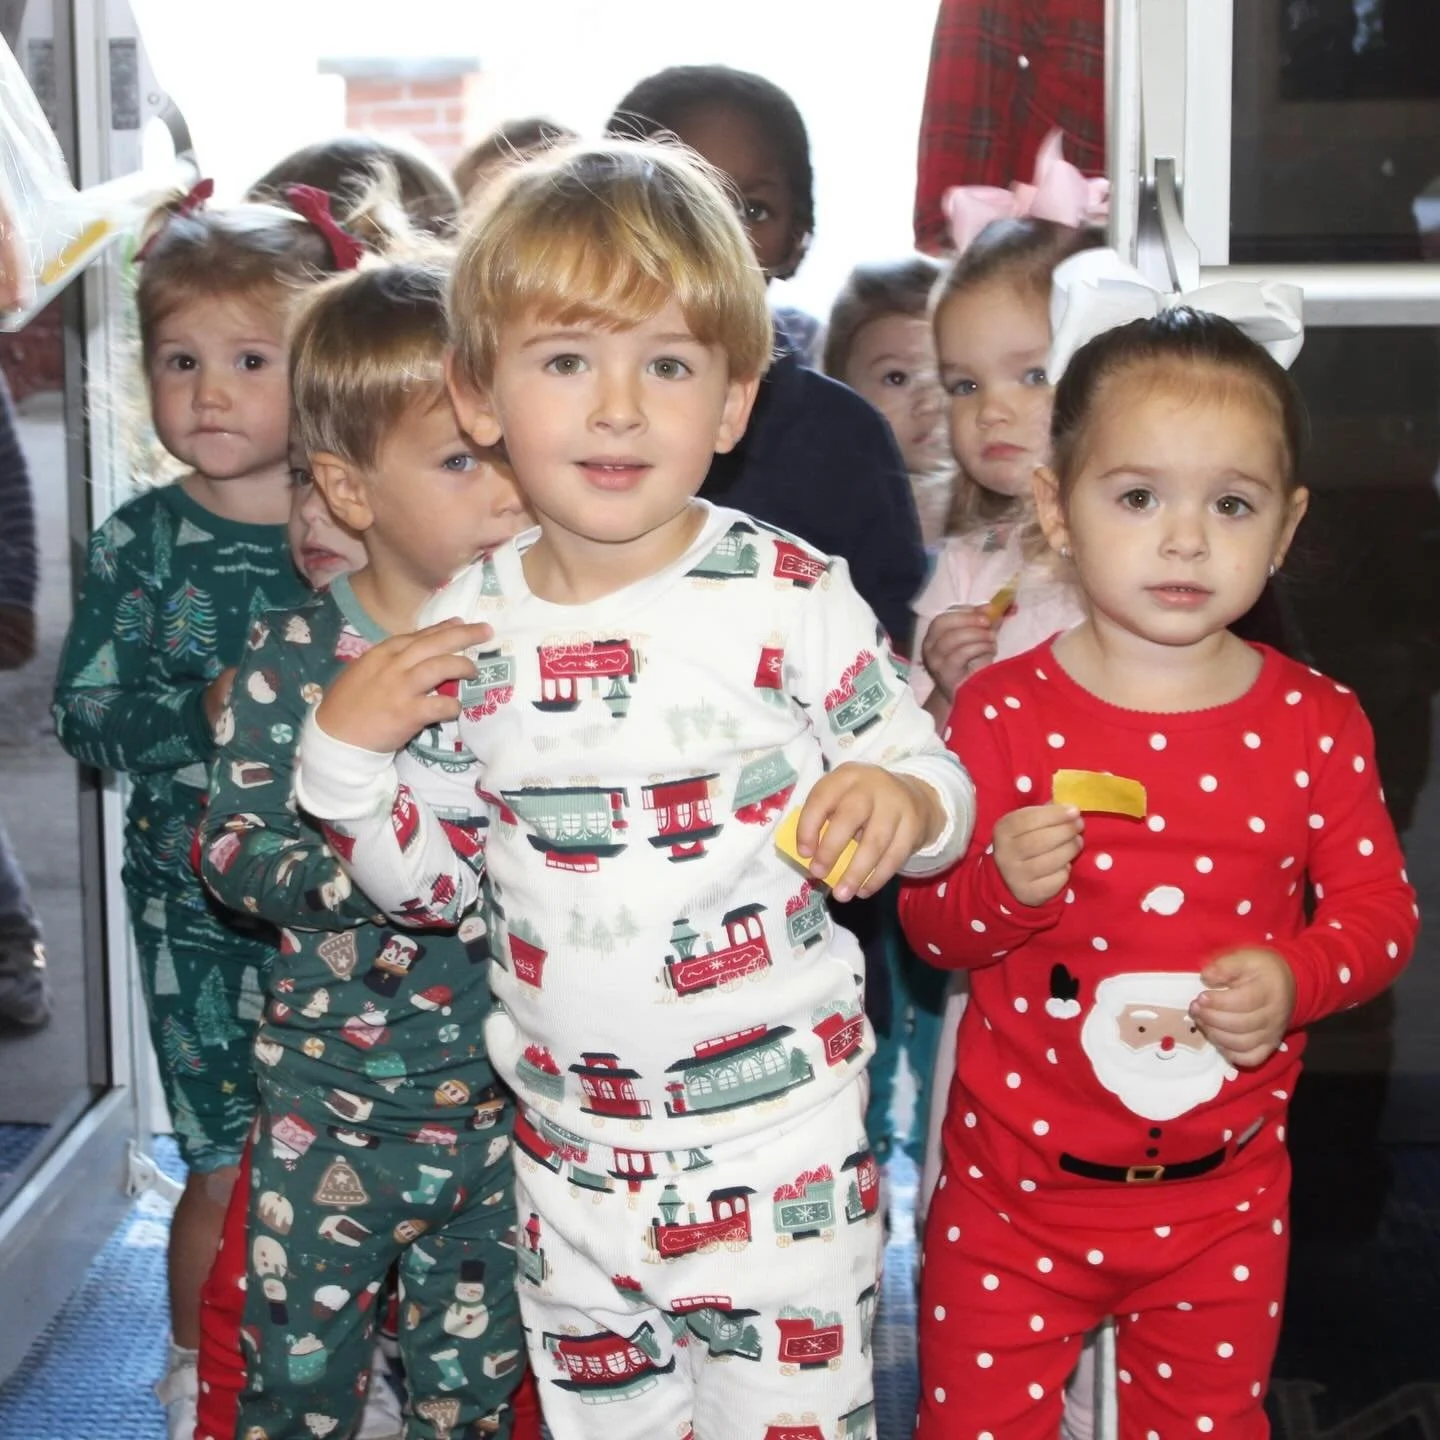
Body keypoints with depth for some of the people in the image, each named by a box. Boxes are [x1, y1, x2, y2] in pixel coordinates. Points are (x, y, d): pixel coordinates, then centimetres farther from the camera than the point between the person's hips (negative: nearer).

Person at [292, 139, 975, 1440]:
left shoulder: (789, 596, -12)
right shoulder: (463, 628, -3)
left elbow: (926, 773, -3)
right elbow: (428, 885, 6)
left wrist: (903, 800, -25)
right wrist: (346, 748, -10)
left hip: (780, 1134, -3)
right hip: (567, 1142, 4)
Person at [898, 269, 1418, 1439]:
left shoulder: (1316, 723, -6)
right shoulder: (1002, 710, -10)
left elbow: (1381, 907, 1)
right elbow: (927, 924, -5)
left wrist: (1296, 978, -18)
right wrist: (1000, 888, -27)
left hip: (1221, 1190, 1)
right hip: (1017, 1173, -1)